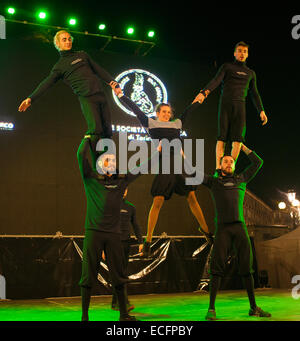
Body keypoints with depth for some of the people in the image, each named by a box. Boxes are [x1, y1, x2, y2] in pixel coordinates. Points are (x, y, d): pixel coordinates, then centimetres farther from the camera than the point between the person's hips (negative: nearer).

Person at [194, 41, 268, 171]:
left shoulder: (251, 73, 23)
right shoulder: (227, 66, 11)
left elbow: (254, 94, 23)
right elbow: (216, 80, -5)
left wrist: (261, 110, 12)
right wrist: (204, 92, -24)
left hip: (240, 106, 3)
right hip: (225, 103, -3)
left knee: (238, 137, -11)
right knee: (222, 136, -9)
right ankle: (218, 168, -12)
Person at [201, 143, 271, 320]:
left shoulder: (241, 179, 22)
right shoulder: (213, 181, 17)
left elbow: (258, 162, 28)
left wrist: (243, 147, 31)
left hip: (240, 227, 2)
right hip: (223, 228, -2)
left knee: (247, 268, 2)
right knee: (217, 268, -8)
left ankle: (253, 307, 10)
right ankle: (211, 308, -6)